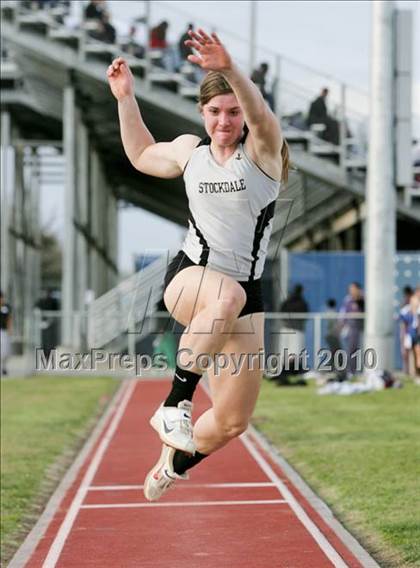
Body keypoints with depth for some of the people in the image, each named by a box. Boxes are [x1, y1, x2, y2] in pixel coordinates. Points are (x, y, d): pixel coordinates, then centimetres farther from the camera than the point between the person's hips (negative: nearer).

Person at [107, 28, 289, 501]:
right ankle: (174, 404, -36)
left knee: (232, 422, 4)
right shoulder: (189, 150, 8)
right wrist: (125, 98, 23)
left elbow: (260, 115, -29)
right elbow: (142, 156, 31)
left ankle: (173, 464, 35)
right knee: (227, 296, -41)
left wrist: (229, 69, -46)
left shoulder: (262, 149, -3)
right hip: (190, 278, 0)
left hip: (246, 294, 0)